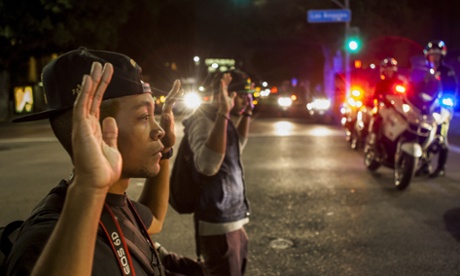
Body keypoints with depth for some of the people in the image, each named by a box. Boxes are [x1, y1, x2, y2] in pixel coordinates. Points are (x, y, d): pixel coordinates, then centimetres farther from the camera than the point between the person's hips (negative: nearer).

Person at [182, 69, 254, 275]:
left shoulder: (218, 118, 10)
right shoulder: (203, 118, -19)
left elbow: (237, 146, 31)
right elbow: (207, 165, -38)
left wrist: (247, 112, 20)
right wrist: (223, 113, -36)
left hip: (233, 219, 10)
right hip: (218, 224, -10)